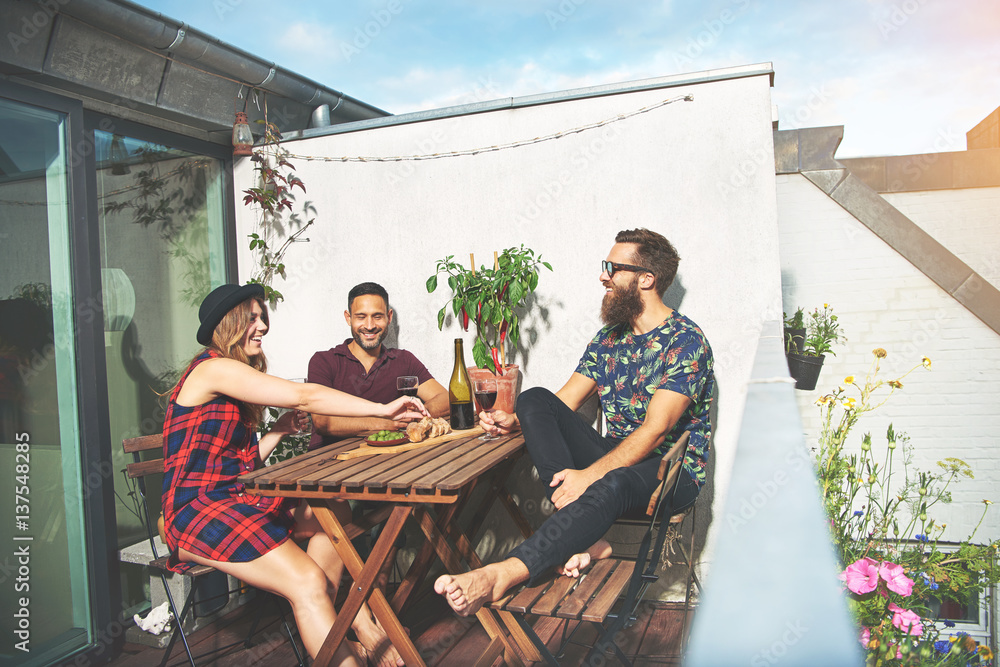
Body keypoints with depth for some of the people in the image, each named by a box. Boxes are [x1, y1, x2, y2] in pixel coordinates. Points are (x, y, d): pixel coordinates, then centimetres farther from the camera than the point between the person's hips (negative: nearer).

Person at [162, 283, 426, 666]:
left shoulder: (232, 373, 17)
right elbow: (305, 396, -21)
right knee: (306, 581, -24)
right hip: (197, 513, -10)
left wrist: (279, 430, 3)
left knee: (330, 515, 11)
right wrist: (383, 410, -19)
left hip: (233, 499, 10)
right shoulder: (214, 368, -13)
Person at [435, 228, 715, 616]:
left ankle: (502, 574, -49)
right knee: (534, 399, -14)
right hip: (614, 456, 7)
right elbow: (564, 402, 11)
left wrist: (590, 475, -32)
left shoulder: (685, 340, -12)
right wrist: (516, 422, -8)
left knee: (613, 484, -42)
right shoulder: (609, 337, 11)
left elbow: (655, 430, -22)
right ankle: (585, 538, -26)